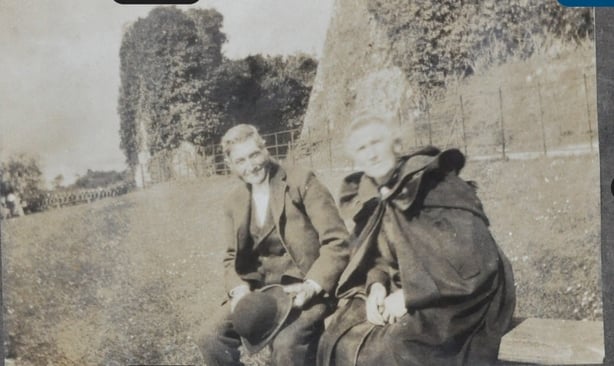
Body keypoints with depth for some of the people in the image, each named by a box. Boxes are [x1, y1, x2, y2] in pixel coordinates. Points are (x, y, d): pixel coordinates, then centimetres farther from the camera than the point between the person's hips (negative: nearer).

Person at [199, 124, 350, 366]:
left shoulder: (302, 182, -7)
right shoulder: (235, 202, 11)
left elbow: (337, 242, -11)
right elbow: (232, 258, 16)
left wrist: (311, 286, -24)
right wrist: (240, 289, -6)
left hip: (310, 289, -5)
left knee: (286, 344, -32)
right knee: (213, 341, -13)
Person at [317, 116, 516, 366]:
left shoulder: (438, 185, -15)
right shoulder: (368, 201, 5)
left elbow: (477, 260, -21)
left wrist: (410, 295, -21)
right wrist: (376, 285, -12)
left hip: (454, 301, -6)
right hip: (402, 296, 6)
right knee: (341, 342, -12)